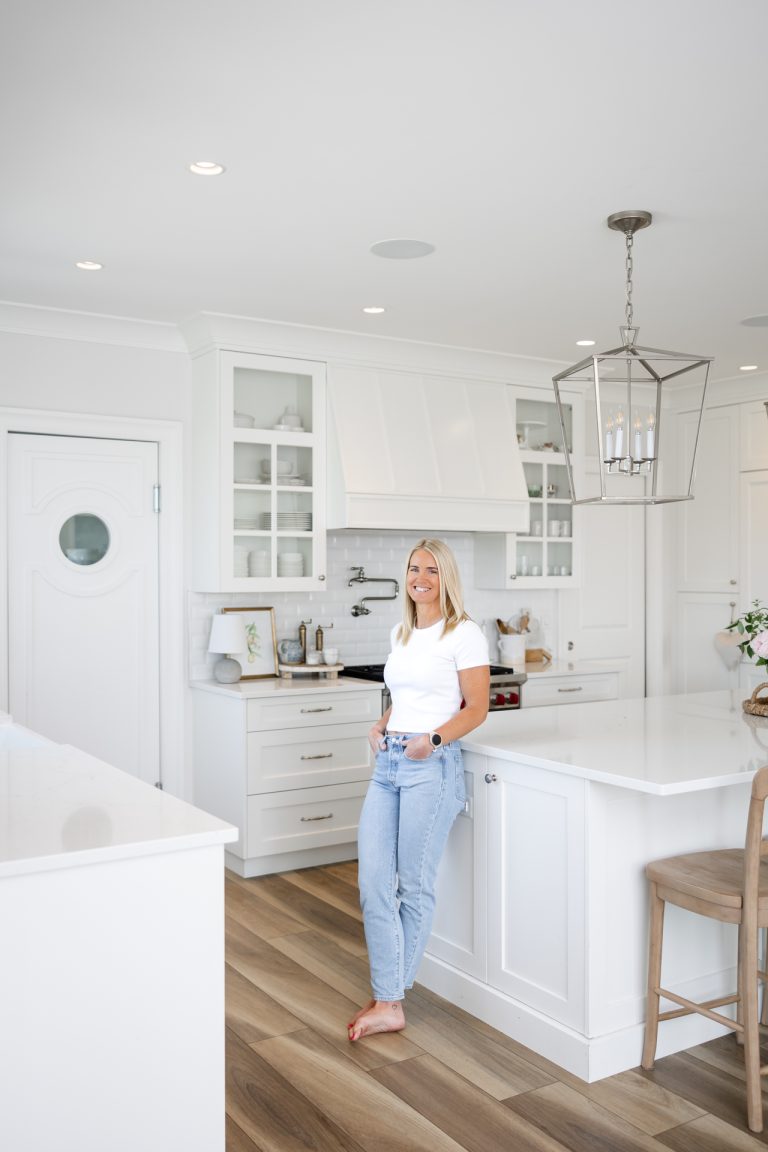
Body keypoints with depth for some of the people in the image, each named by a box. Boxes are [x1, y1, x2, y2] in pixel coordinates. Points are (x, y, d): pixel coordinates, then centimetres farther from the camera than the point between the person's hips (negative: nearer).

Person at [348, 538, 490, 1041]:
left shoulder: (464, 634, -6)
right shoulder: (401, 633, 15)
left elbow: (476, 708, -7)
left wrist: (434, 738, -21)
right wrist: (381, 726, 6)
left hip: (432, 767, -7)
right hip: (388, 763, 7)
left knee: (414, 886, 4)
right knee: (374, 882, 1)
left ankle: (390, 995, 19)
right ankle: (388, 1004, 9)